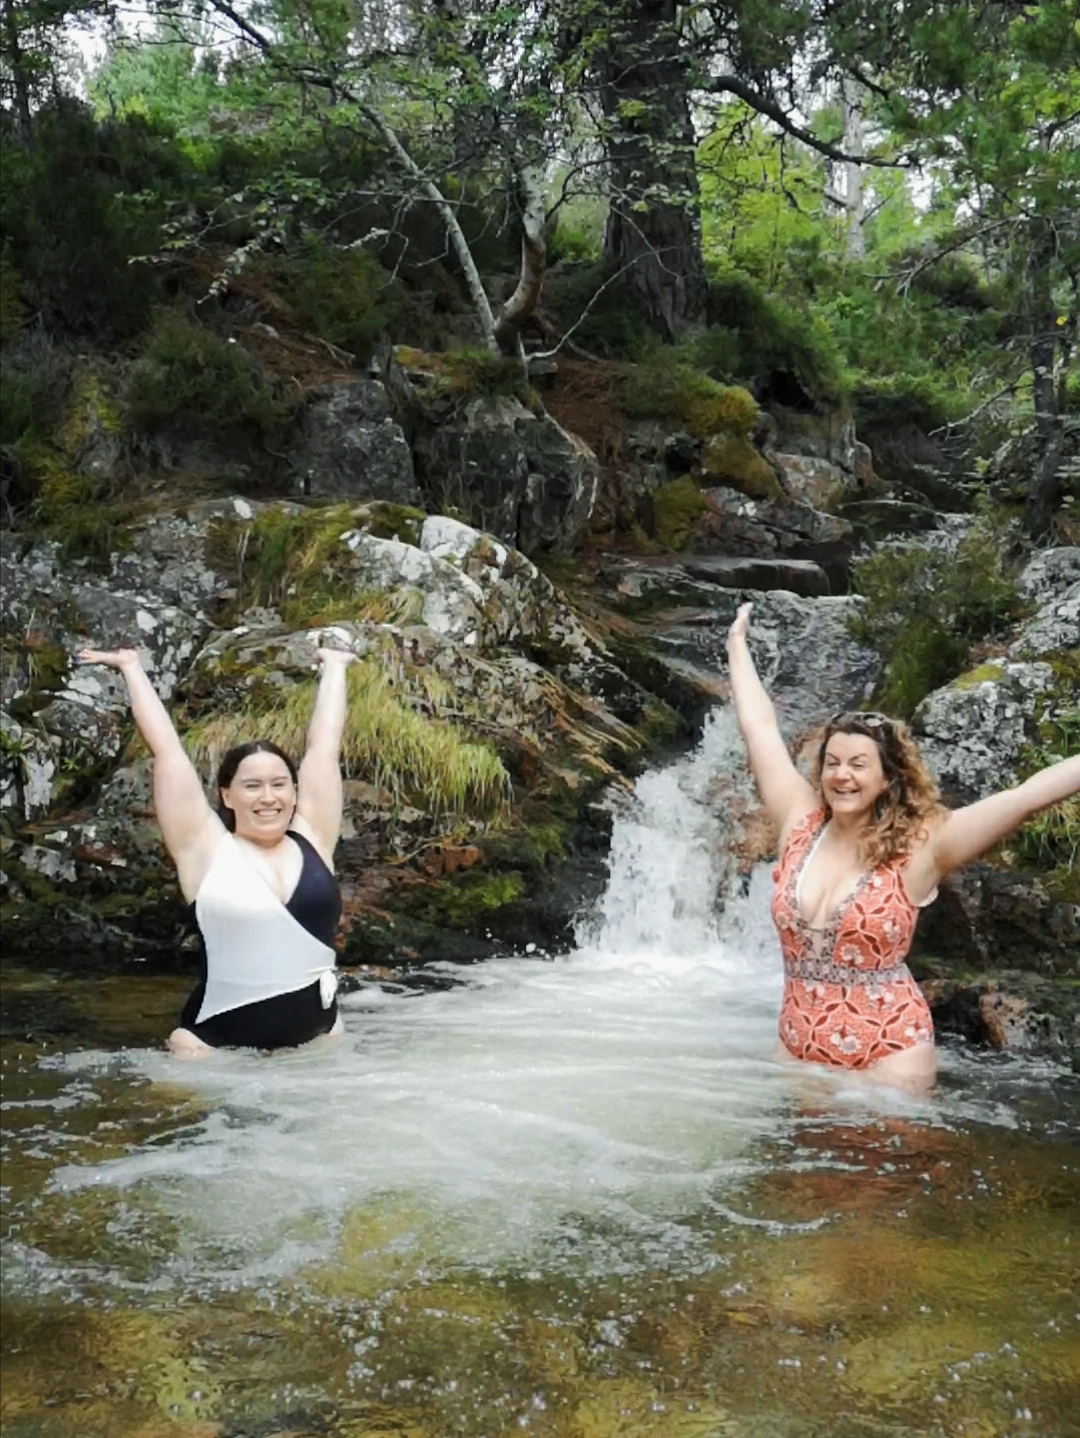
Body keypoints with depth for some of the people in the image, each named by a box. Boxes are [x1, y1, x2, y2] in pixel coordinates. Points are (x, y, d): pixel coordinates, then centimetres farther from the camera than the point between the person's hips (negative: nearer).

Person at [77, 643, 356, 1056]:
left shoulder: (311, 838, 4)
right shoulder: (206, 848, -2)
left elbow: (325, 742, 11)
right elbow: (167, 749, 1)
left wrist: (333, 666, 19)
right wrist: (132, 667, 10)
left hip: (319, 1035, 3)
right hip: (217, 1043, -3)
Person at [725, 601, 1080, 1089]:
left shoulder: (918, 845, -10)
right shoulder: (801, 821, -1)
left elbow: (1027, 796, -15)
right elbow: (759, 724, 7)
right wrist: (738, 642, 15)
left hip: (887, 1055, -3)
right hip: (796, 1046, 4)